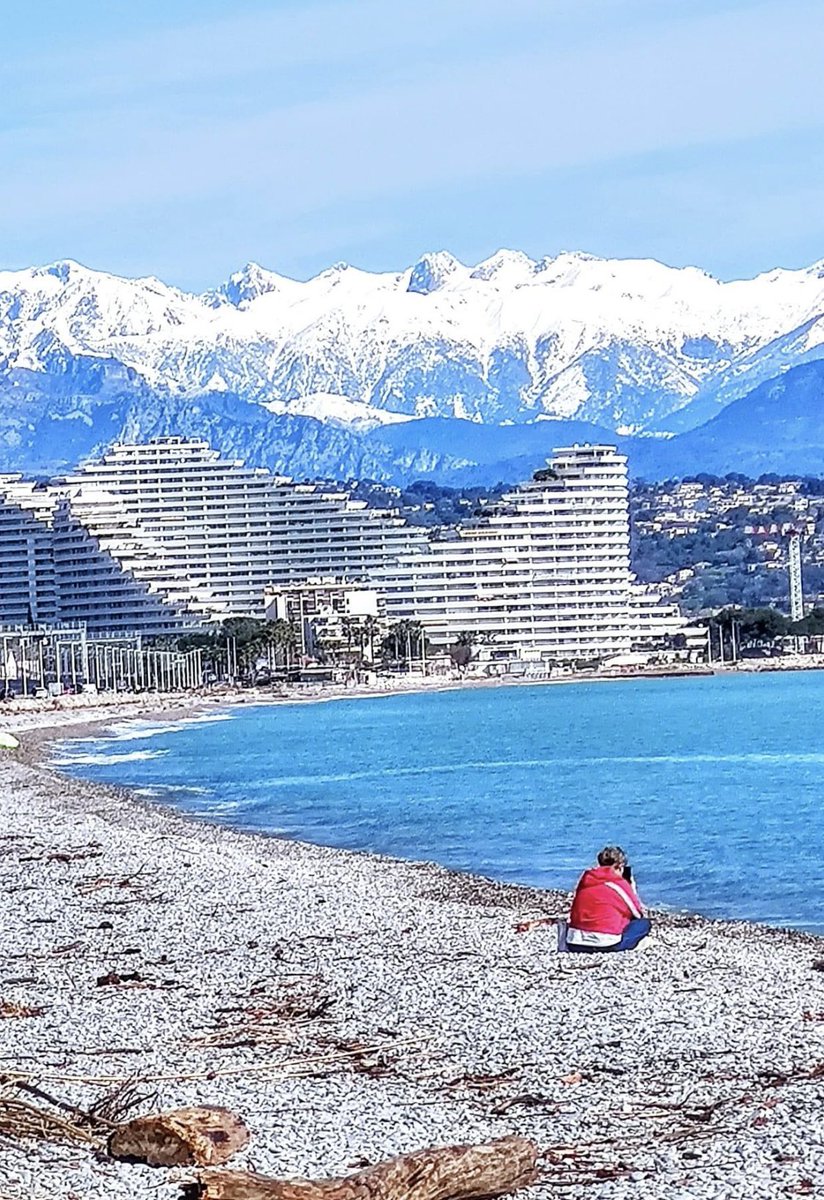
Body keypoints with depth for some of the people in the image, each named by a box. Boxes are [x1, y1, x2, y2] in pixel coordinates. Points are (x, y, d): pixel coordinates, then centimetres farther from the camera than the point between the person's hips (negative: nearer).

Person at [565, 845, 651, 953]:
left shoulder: (585, 878, 10)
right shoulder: (620, 884, -3)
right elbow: (638, 914, 10)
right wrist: (632, 887, 21)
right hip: (606, 945, -5)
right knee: (644, 923, 11)